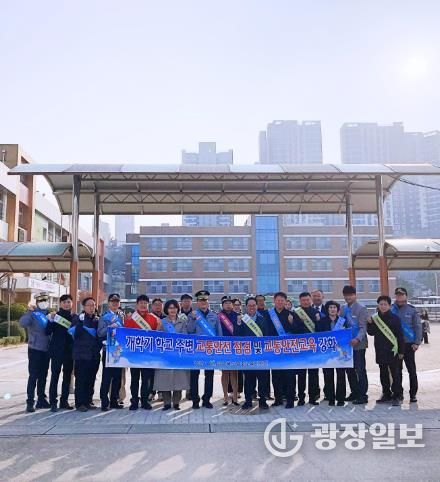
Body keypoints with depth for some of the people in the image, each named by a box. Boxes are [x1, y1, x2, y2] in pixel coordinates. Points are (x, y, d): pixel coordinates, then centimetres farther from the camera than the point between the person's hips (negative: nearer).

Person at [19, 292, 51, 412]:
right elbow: (22, 323, -26)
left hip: (46, 349, 6)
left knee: (43, 376, 12)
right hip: (35, 349, -5)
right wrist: (30, 311, -32)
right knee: (33, 376, -5)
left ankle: (41, 399, 21)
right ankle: (30, 402, -1)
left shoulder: (49, 314, 9)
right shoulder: (33, 314, -7)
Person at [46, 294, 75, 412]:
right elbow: (48, 332, -6)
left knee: (67, 376, 9)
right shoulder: (55, 315, 1)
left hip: (70, 352, 3)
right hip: (57, 351, -3)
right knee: (55, 376, -4)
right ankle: (53, 402, 2)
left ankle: (64, 401, 18)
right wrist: (51, 321, -20)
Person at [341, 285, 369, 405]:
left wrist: (357, 339, -28)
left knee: (360, 370, -3)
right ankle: (354, 392, 24)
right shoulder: (343, 309, 11)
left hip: (358, 344, -6)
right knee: (349, 369, 12)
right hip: (346, 343, 6)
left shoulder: (361, 309, -7)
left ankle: (363, 395, 4)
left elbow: (363, 327, -13)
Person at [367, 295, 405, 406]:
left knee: (395, 374, -1)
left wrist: (401, 351, -5)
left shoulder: (395, 318, -5)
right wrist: (370, 324, -8)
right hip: (380, 351, 5)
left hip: (392, 350, -4)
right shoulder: (375, 318, 6)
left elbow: (400, 336, -4)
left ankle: (396, 396, 6)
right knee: (383, 373, 13)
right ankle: (386, 394, 23)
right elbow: (371, 333, 9)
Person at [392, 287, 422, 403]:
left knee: (412, 370, 3)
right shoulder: (391, 309, 1)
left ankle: (413, 394, 12)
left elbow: (418, 327, -2)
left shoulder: (412, 310, -1)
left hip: (409, 344, -2)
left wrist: (417, 342, -8)